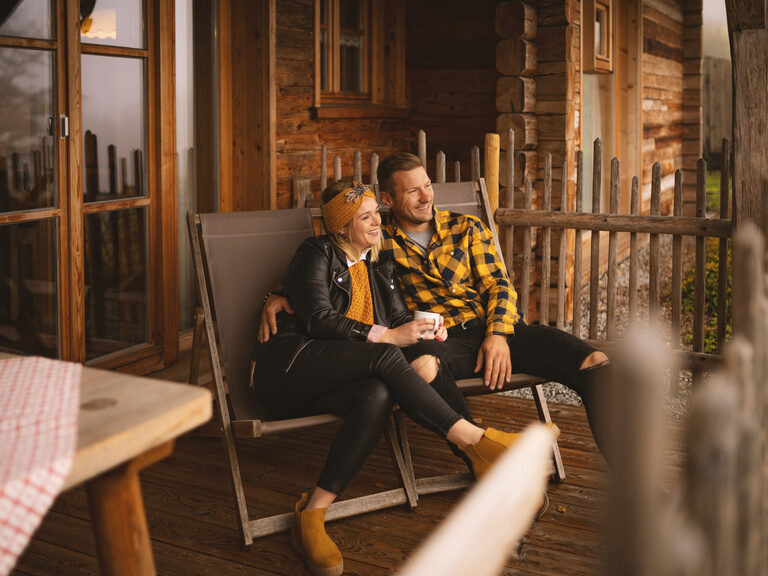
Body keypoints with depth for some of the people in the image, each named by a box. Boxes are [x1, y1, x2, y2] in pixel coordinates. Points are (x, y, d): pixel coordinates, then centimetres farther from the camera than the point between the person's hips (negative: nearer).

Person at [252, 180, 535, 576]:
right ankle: (476, 442, -28)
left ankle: (312, 516, -36)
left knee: (378, 395, -31)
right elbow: (318, 319, -11)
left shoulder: (380, 266, 23)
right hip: (286, 368, -5)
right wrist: (385, 336, -18)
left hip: (329, 383, 5)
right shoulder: (317, 254, 3)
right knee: (385, 358, -29)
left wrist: (425, 354, -10)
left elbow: (400, 317, 13)